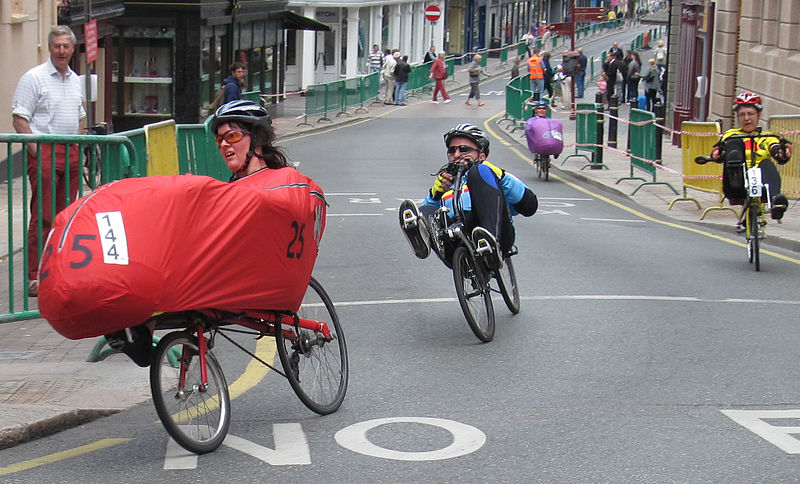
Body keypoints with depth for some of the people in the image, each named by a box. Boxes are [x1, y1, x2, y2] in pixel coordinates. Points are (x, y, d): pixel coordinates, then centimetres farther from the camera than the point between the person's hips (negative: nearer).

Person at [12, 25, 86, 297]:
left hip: (70, 152, 7)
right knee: (42, 217, -10)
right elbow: (19, 118, -9)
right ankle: (35, 278, -8)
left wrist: (78, 143, 13)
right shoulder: (33, 78, -5)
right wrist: (37, 149, -16)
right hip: (44, 152, -7)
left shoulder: (75, 80, 16)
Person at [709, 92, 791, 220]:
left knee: (767, 163, -30)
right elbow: (721, 149, 0)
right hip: (736, 189, 0)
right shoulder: (731, 135, 21)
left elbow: (779, 157, 1)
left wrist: (784, 153, -25)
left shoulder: (767, 137, 20)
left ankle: (775, 202, -53)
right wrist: (717, 153, -25)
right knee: (735, 143, -17)